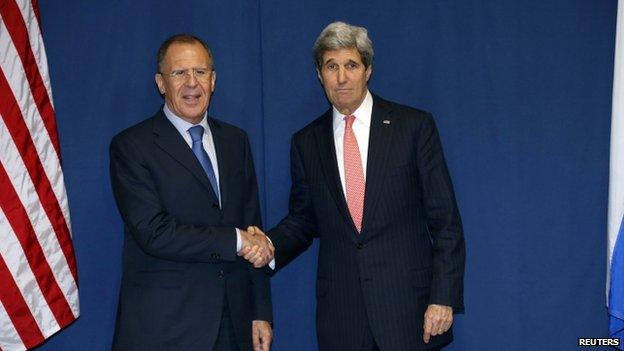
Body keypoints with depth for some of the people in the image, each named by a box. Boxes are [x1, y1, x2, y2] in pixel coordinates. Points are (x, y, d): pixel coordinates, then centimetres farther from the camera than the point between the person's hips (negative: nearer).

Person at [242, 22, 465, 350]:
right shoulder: (305, 142, 7)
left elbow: (445, 221, -4)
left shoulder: (414, 126, -2)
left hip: (408, 303, -2)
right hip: (339, 312, 2)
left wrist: (443, 298, -9)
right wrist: (270, 246, -7)